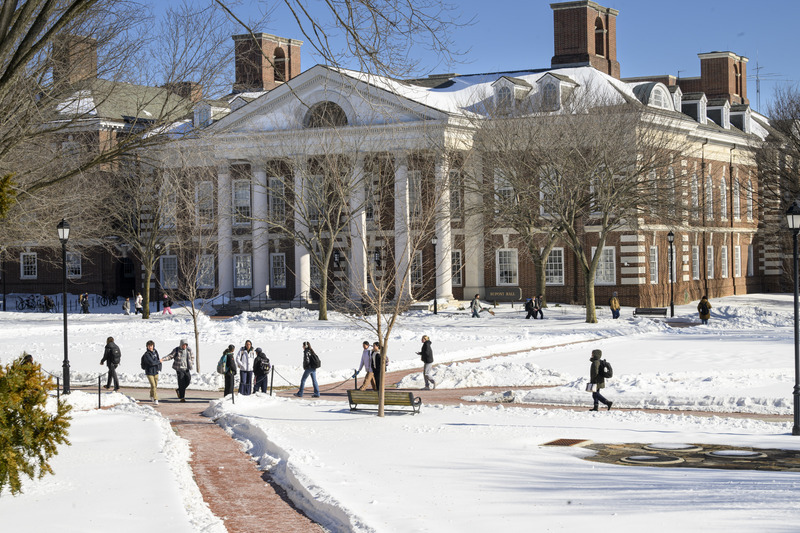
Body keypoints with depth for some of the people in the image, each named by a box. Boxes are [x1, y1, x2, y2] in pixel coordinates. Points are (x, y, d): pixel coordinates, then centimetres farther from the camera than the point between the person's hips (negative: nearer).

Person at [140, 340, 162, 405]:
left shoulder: (155, 352, 5)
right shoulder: (146, 354, -16)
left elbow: (158, 359, 14)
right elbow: (151, 362, -25)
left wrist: (159, 368, 1)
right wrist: (159, 362, -11)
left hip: (156, 372, 6)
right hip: (149, 372, -6)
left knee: (155, 385, 14)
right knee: (153, 385, -13)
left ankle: (152, 396, 40)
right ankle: (155, 400, -10)